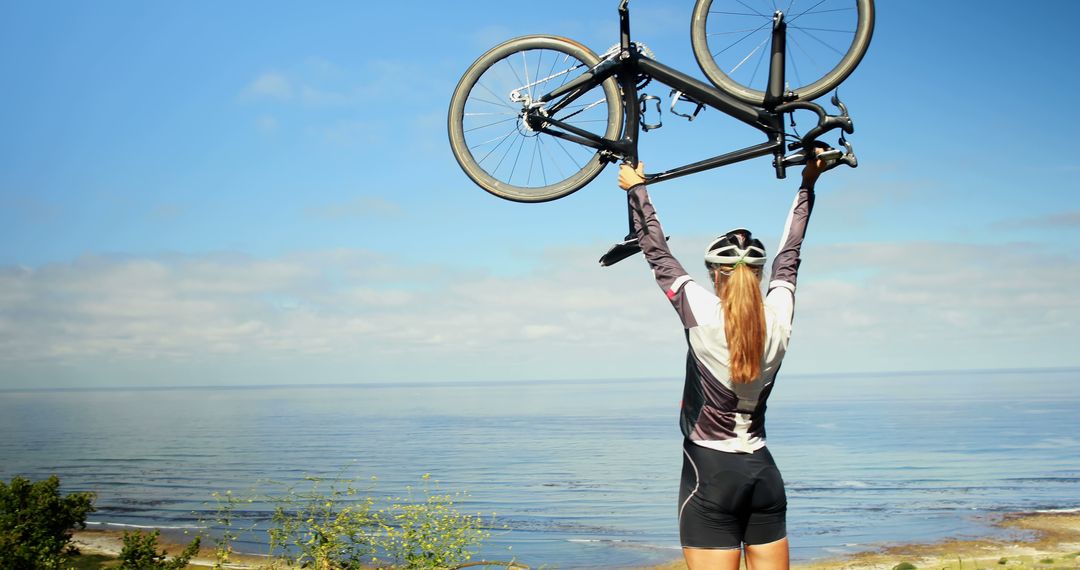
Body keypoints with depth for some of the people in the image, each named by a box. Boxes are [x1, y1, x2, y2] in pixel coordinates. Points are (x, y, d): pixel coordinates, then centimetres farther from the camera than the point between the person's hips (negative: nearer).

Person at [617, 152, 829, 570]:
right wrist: (807, 184, 27)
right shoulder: (779, 317, -1)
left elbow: (658, 254, -1)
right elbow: (789, 253, 14)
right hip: (764, 473, 5)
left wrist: (636, 188, 12)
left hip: (709, 475, -4)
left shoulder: (701, 314, -12)